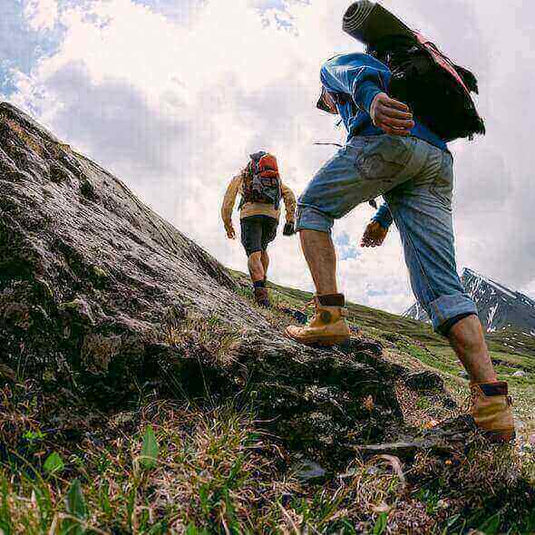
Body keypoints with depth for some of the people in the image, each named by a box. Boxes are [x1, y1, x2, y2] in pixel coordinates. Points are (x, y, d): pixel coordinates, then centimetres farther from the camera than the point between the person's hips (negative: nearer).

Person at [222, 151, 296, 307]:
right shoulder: (276, 179, 32)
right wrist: (290, 220, 13)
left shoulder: (240, 177, 26)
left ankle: (260, 289, -34)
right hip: (272, 215, 3)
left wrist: (227, 224, 25)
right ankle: (262, 281, 21)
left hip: (250, 213, -3)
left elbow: (228, 202, 18)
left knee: (254, 254, -13)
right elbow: (290, 196, 16)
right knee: (262, 248, 28)